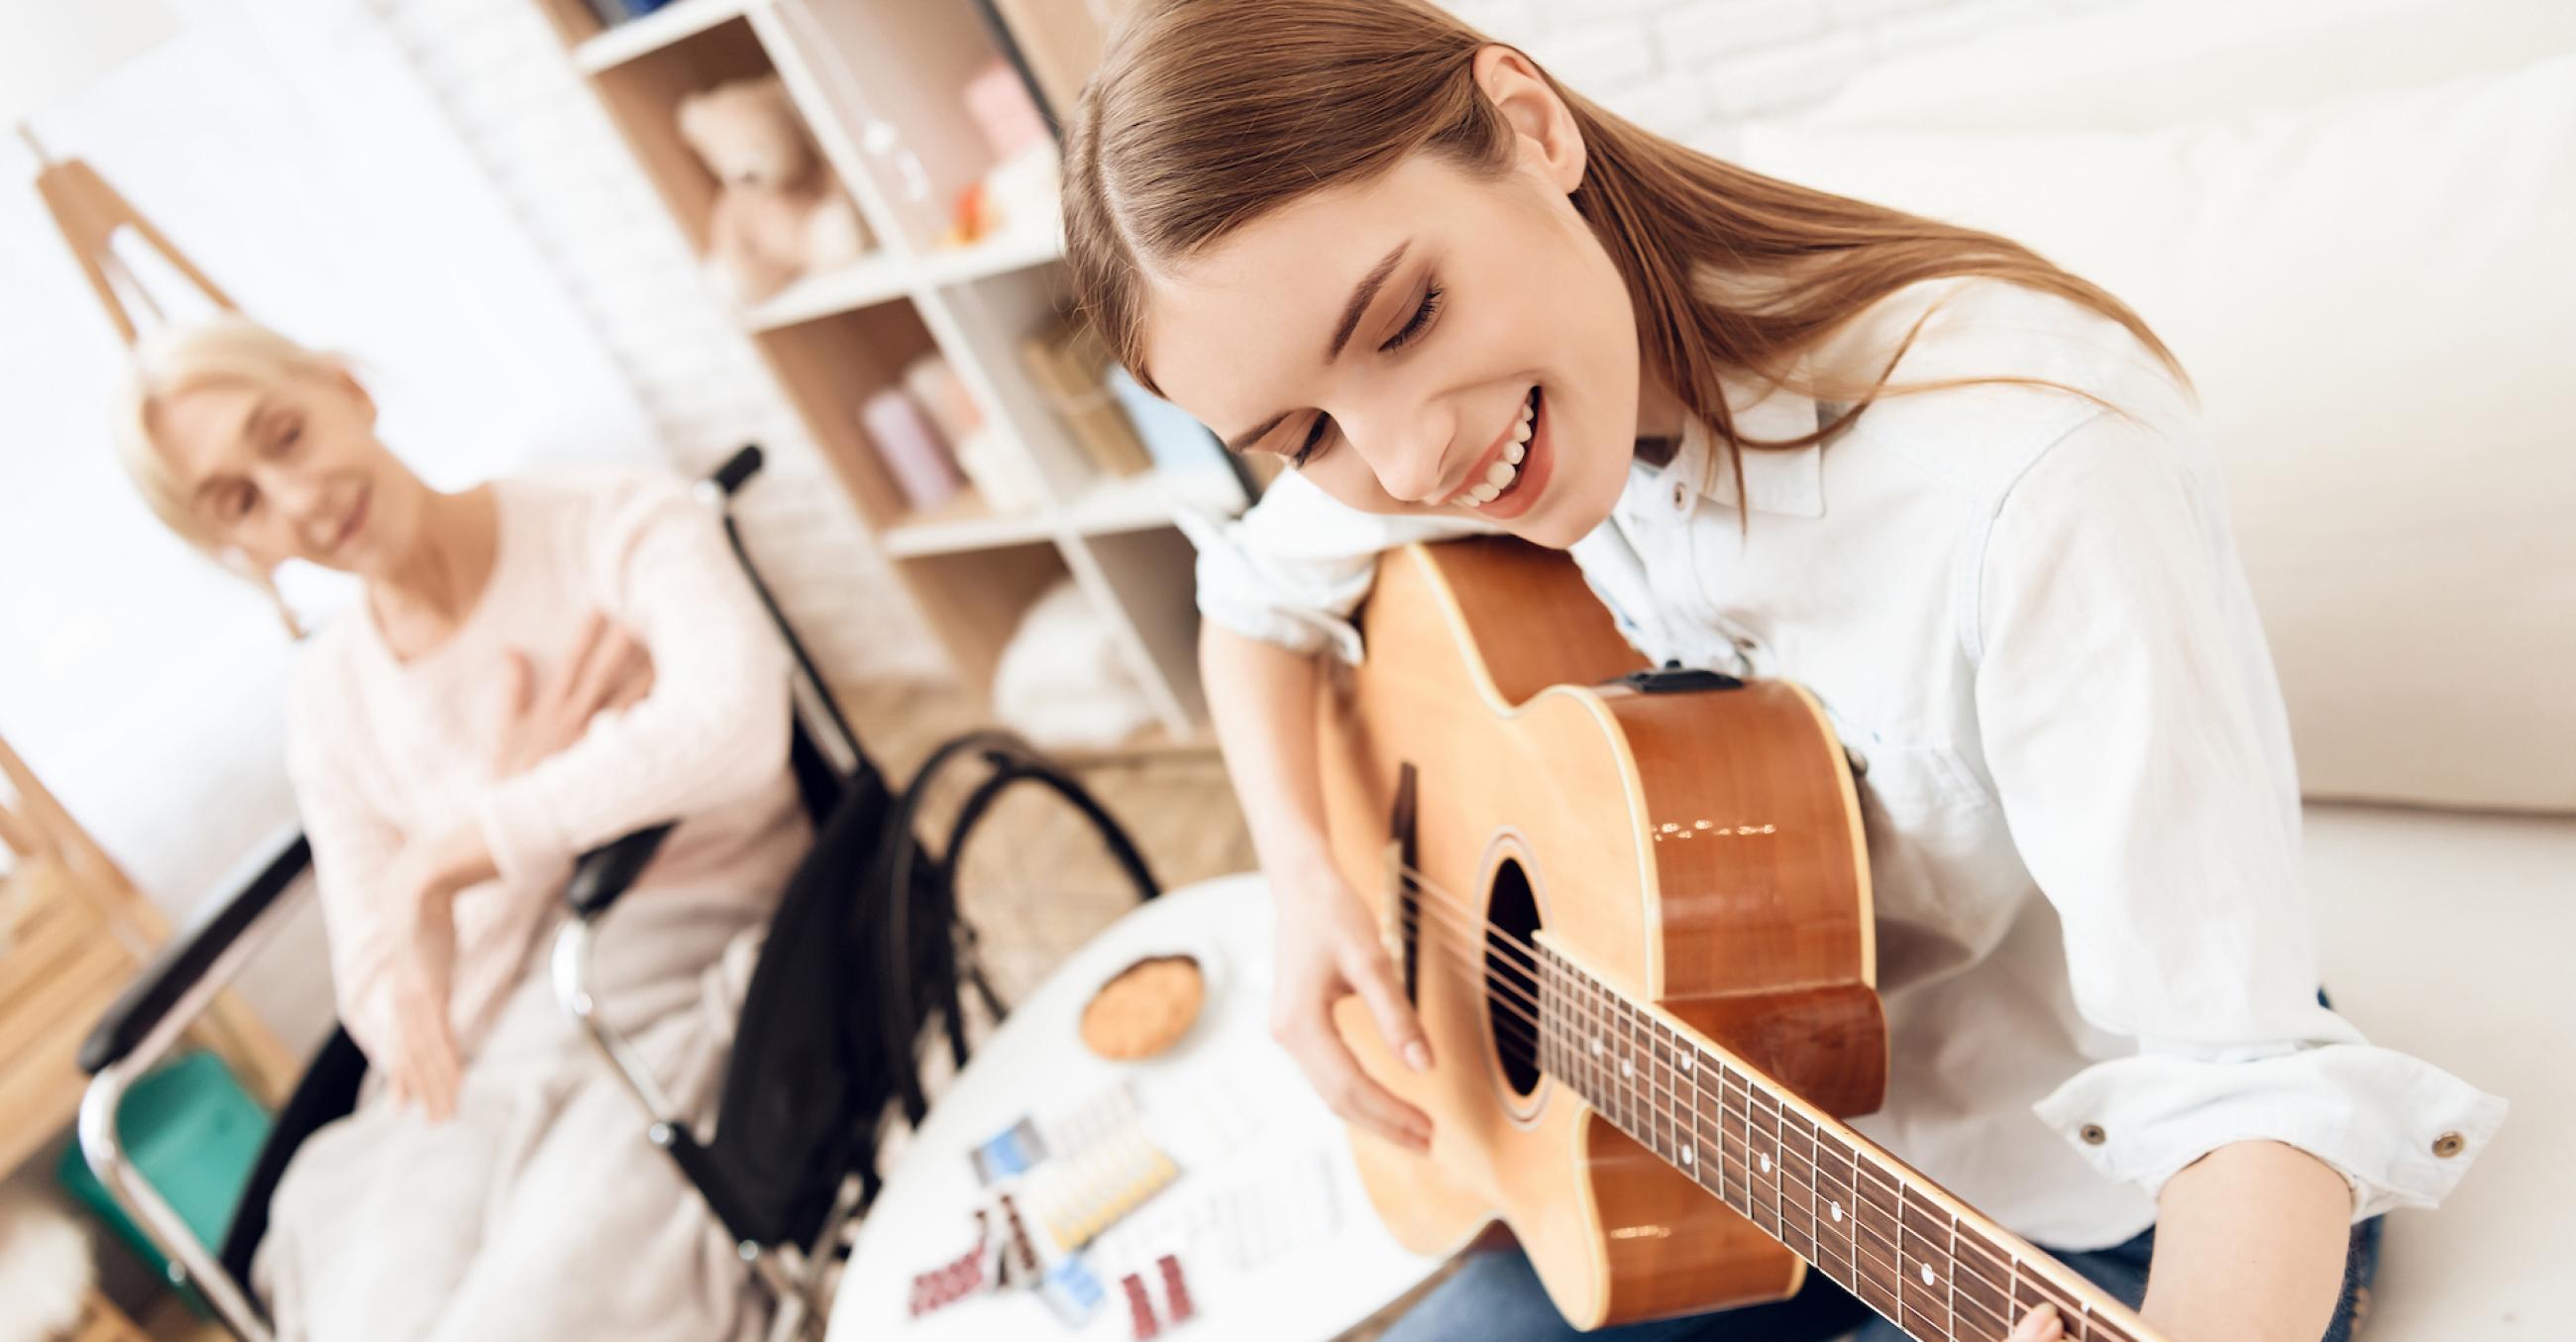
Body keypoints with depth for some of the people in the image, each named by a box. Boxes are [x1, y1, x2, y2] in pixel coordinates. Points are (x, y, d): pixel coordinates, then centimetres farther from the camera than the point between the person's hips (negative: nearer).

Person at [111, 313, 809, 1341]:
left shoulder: (617, 522, 1)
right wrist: (518, 796, -7)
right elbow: (378, 994, 11)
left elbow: (735, 726, -20)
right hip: (465, 1079, 4)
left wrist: (446, 860, -10)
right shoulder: (330, 696, 14)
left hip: (681, 1016, -4)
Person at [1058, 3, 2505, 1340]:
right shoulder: (1443, 420, -12)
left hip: (2098, 1221, -4)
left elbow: (2244, 1071, -30)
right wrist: (1309, 874, -8)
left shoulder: (2035, 461, -32)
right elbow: (1260, 596, 6)